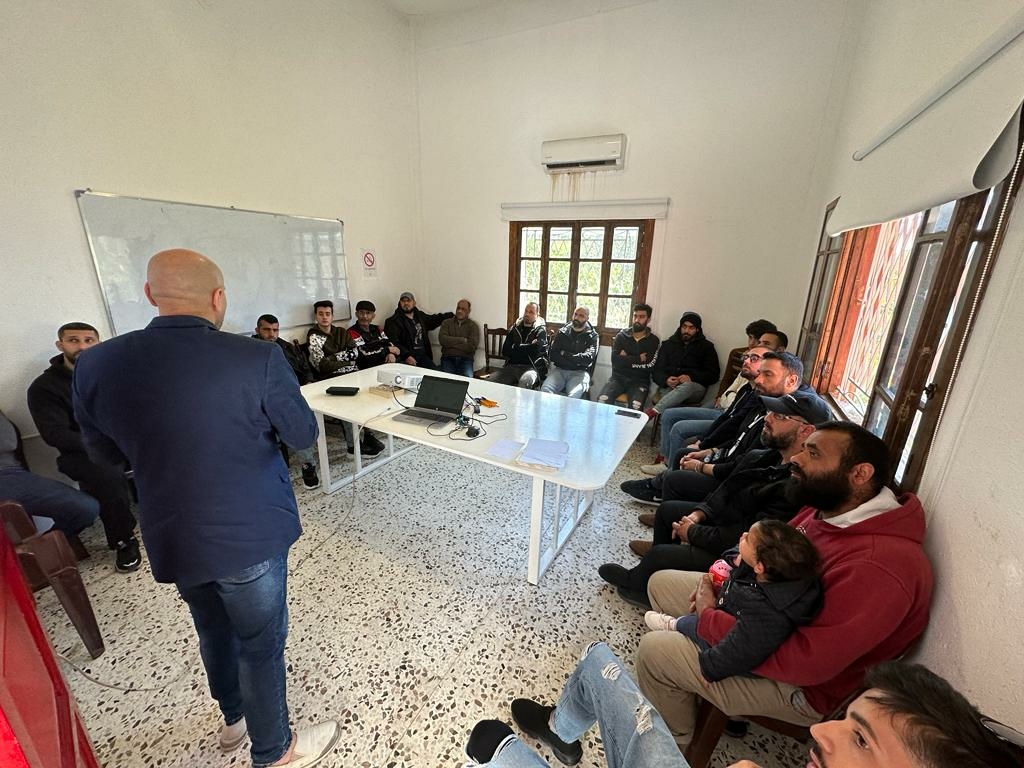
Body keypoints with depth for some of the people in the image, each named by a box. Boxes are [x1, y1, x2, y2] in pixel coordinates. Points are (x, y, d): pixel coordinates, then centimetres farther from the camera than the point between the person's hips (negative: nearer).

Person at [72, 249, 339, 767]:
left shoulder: (96, 365, -9)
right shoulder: (258, 359, -24)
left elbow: (102, 450, 6)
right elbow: (303, 436, -11)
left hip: (170, 536, 5)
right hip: (249, 534, -5)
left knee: (214, 631, 29)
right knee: (261, 644, 17)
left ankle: (235, 717, 55)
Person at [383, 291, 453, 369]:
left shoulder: (420, 316, 18)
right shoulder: (393, 321, -2)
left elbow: (434, 320, 38)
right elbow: (393, 343, -13)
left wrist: (451, 315, 38)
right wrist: (406, 356, -26)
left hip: (423, 356, 5)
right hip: (405, 358, -5)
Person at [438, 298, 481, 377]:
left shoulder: (473, 326, 7)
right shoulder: (446, 322, 12)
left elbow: (472, 346, -8)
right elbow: (442, 339, -5)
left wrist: (451, 343, -5)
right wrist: (462, 340, -7)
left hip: (466, 358, -1)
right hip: (448, 357, 1)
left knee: (467, 378, -28)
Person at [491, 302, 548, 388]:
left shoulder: (540, 330, 7)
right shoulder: (514, 329, 17)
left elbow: (535, 349, -11)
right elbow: (505, 350, 8)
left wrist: (515, 347, 2)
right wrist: (527, 348, -1)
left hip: (531, 367, -3)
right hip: (511, 366, 4)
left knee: (525, 382, -38)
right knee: (490, 380, -23)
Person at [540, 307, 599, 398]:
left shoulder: (592, 336, 7)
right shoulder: (562, 332, 13)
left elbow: (588, 358, -9)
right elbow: (553, 356, 3)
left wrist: (565, 354, -1)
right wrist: (577, 361, -4)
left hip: (579, 373, -2)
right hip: (559, 370, 2)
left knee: (574, 395, -34)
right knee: (545, 390, -29)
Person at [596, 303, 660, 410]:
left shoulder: (653, 341, 5)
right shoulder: (621, 336, 8)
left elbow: (650, 366, -10)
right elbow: (615, 359, -7)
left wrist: (626, 360, -4)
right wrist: (639, 359, -6)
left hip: (639, 381, -1)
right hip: (618, 378, 1)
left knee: (636, 406, -32)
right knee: (602, 399, -28)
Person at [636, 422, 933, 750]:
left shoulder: (877, 567, -35)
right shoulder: (828, 507, -8)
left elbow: (803, 663, -34)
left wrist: (709, 619, -23)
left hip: (805, 686, -8)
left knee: (653, 652, -12)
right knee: (662, 583, 8)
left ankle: (675, 745, 21)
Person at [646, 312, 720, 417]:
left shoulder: (706, 346, 16)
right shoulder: (668, 344, 20)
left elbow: (713, 374, 6)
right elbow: (657, 371, 12)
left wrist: (691, 377, -13)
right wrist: (666, 380, -12)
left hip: (695, 387, -1)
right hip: (668, 387, 2)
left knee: (686, 386, -40)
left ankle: (653, 411, -50)